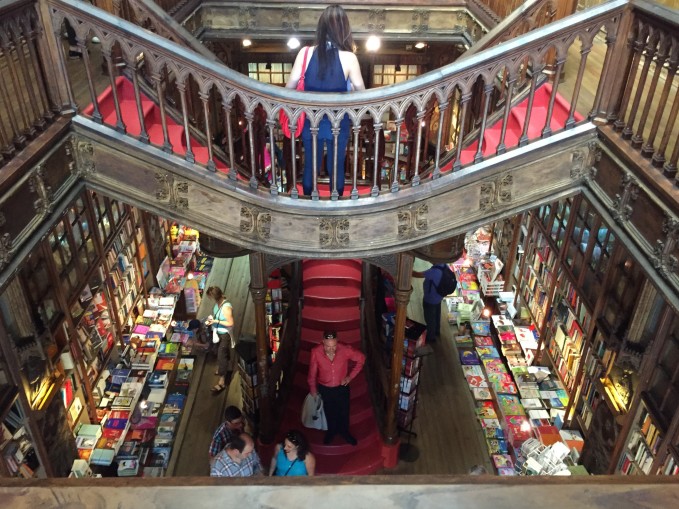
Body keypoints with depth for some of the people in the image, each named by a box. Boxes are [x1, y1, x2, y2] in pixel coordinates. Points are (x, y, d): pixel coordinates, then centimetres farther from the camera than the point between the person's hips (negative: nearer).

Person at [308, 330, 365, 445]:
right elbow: (312, 372, -12)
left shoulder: (345, 350, -29)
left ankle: (344, 432, 52)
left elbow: (361, 358, -10)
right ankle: (331, 431, 54)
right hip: (325, 389, 0)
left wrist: (350, 376, -11)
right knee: (329, 412, 25)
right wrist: (313, 388, 1)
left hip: (342, 387, 0)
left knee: (344, 412, 22)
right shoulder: (316, 352, -29)